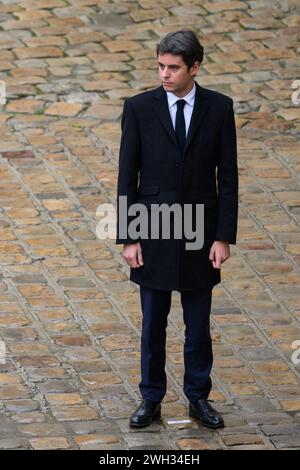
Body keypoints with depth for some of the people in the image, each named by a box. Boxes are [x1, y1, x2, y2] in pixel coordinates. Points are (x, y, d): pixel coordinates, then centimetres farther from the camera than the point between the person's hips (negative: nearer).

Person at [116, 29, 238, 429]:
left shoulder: (219, 108, -4)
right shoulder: (139, 108, -6)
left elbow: (227, 177, -2)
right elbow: (127, 177, -3)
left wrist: (225, 237, -6)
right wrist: (127, 238, -7)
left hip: (199, 232, 0)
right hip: (153, 232, 0)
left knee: (198, 324, 10)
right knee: (153, 324, 8)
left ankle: (199, 398, 22)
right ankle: (151, 400, 20)